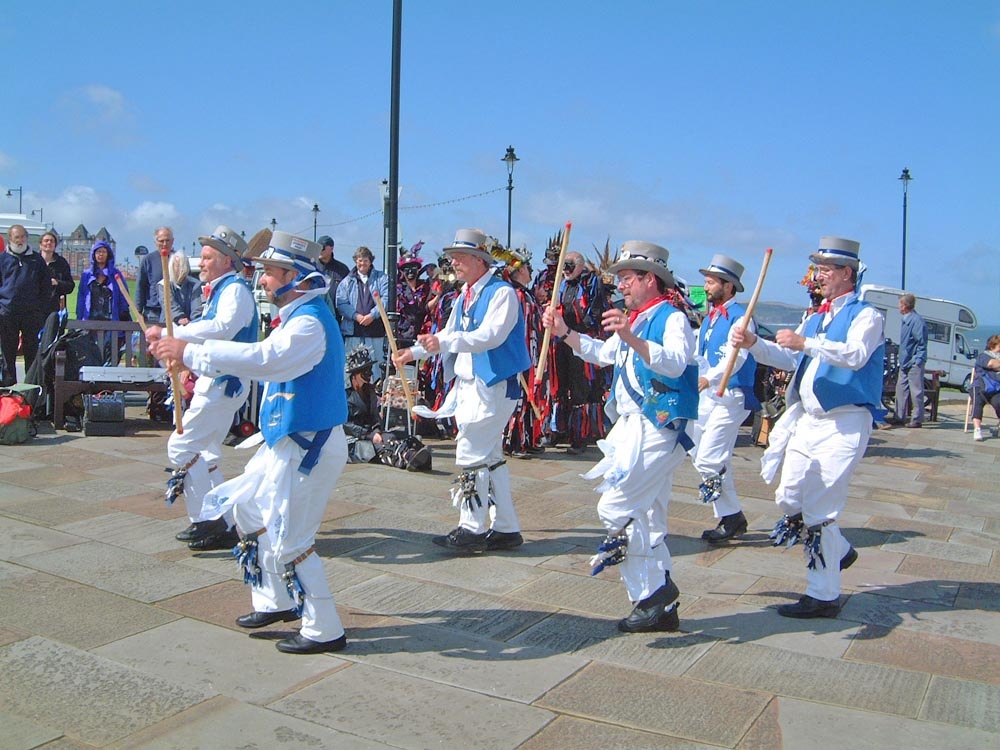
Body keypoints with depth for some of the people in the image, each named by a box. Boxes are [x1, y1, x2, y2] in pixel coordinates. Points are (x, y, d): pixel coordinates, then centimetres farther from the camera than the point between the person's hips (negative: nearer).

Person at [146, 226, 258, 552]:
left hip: (224, 383, -11)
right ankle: (221, 525, 20)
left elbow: (222, 328, -32)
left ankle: (207, 521, -5)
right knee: (204, 455, 14)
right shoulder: (220, 290, 18)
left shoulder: (235, 290, -14)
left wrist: (168, 333, -32)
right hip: (214, 381, 11)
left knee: (181, 447, -11)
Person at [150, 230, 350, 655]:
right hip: (287, 441, 11)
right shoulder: (299, 316, 12)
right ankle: (275, 602, 33)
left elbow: (265, 359, -36)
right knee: (248, 510, 21)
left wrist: (191, 352, -32)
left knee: (288, 541, -4)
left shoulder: (310, 322, -21)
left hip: (308, 447, -11)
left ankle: (325, 631, 10)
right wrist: (191, 357, 11)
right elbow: (265, 360, 16)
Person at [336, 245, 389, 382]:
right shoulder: (347, 281, 13)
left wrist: (372, 315, -15)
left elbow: (386, 299, -4)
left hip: (376, 331, -1)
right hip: (353, 331, 1)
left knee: (376, 363, 2)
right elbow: (341, 303, 2)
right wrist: (356, 316, -13)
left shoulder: (381, 278, 10)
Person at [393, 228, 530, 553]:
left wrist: (444, 342, -37)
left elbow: (491, 335, -27)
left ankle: (472, 529, 3)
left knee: (471, 454, -8)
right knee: (490, 458, 13)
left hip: (494, 385, -9)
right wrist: (414, 351, 18)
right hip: (468, 384, 9)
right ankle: (505, 529, 21)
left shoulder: (502, 292, -13)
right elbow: (449, 334, 25)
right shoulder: (465, 295, 15)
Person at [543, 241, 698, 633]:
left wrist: (632, 339, -44)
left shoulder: (672, 318, -12)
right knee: (646, 518, 13)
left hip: (657, 431, -10)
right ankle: (659, 607, 22)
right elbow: (602, 353, 27)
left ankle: (658, 589, -1)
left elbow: (675, 363, -30)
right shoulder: (635, 320, 16)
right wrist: (563, 331, 15)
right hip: (633, 428, 10)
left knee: (615, 507, -14)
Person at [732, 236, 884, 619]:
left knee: (819, 511, -7)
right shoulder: (815, 318, 18)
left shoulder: (865, 315, -5)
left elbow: (856, 355, -23)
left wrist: (807, 343, -33)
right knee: (789, 500, 9)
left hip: (844, 423, -8)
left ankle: (824, 596, 4)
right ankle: (839, 551, 33)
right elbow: (789, 358, 12)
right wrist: (754, 344, -5)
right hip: (807, 419, 8)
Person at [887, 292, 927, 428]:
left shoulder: (916, 320, -16)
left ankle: (917, 419, 0)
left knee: (916, 391, -5)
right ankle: (899, 416, 19)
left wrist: (917, 361, -20)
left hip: (914, 362, -10)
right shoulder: (906, 320, 14)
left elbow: (922, 343, -17)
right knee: (901, 388, 12)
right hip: (905, 362, 10)